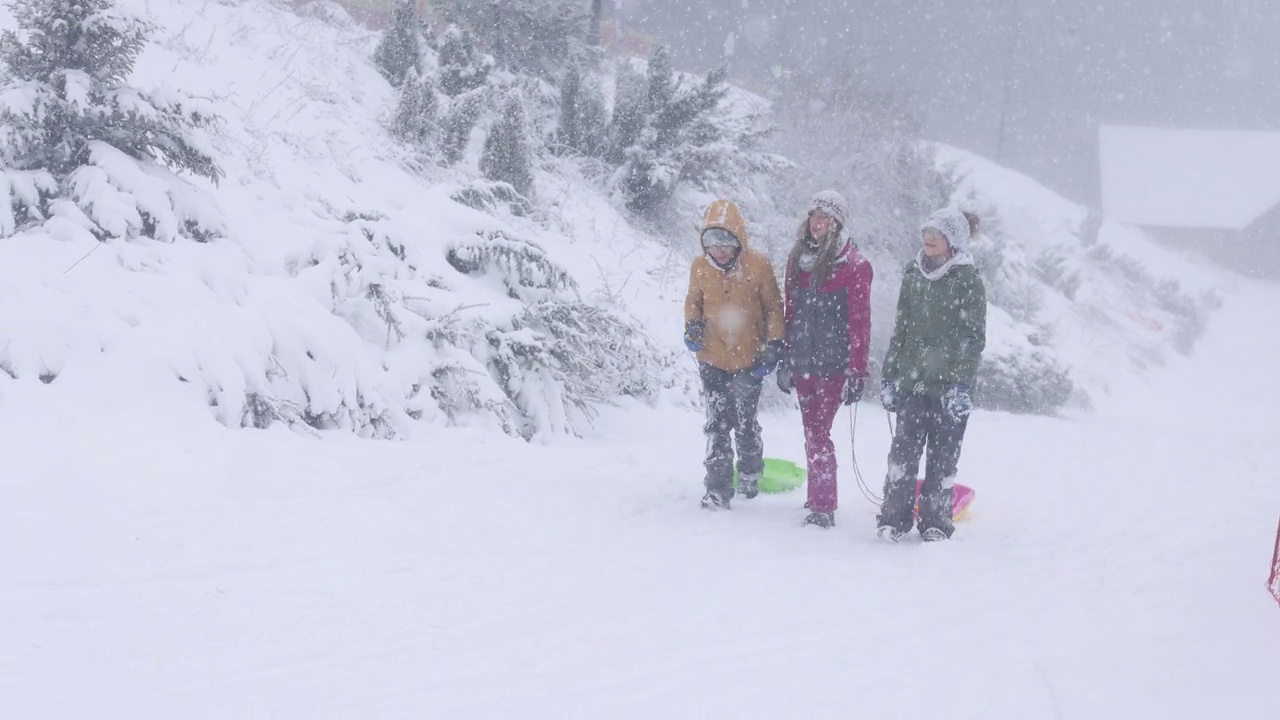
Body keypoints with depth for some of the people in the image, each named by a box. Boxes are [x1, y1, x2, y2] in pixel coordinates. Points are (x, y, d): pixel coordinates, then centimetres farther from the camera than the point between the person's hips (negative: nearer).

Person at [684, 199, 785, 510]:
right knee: (717, 426, 1)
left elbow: (773, 307, -2)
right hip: (712, 360, 1)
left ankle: (750, 471, 37)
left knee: (745, 423, 11)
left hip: (749, 361, -1)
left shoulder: (758, 265, -11)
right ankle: (718, 490, 6)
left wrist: (774, 344, -9)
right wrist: (692, 326, -6)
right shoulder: (700, 268, -5)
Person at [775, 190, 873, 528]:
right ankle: (818, 497, 21)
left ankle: (823, 507, -7)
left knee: (818, 433, -10)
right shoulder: (797, 260, 11)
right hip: (802, 362, 6)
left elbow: (860, 322, -9)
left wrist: (857, 371, -12)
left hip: (833, 364, -6)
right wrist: (786, 358, 17)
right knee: (811, 432, 11)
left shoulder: (853, 266, -7)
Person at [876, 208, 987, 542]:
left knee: (943, 455, 2)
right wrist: (889, 375, 13)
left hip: (949, 384, -4)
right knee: (903, 451, -1)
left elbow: (973, 337, -7)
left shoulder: (967, 280, -4)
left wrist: (961, 383, -15)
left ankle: (936, 522, 11)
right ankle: (894, 518, 5)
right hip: (912, 380, 4)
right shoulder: (914, 273, 11)